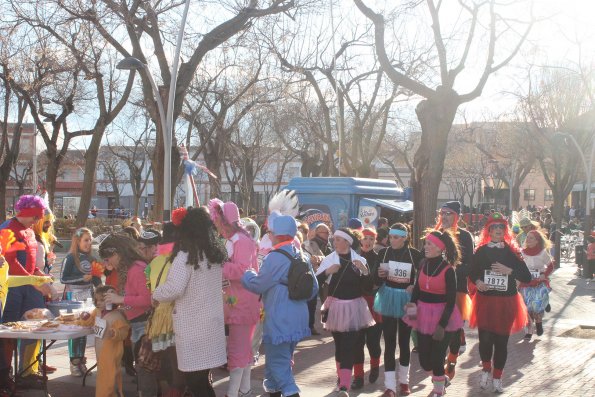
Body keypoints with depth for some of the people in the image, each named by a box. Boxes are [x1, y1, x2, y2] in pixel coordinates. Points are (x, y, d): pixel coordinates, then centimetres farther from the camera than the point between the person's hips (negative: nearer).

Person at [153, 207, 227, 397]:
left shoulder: (186, 255, -14)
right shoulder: (215, 253, 9)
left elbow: (174, 288, -21)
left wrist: (155, 295, -3)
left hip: (192, 325, -7)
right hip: (212, 322, 7)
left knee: (195, 381, 1)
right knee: (203, 380, 16)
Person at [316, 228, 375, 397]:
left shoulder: (360, 260, -2)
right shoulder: (329, 259, -1)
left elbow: (367, 286, -1)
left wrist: (365, 272, -17)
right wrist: (327, 272, -19)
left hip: (353, 307, -1)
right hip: (335, 307, 2)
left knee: (349, 346, -8)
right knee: (339, 344, 12)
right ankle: (343, 378, 31)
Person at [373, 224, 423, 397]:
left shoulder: (415, 254, -7)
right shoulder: (383, 253, -3)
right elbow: (376, 280, 1)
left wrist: (414, 286, -17)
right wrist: (379, 275, -20)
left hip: (406, 300, 0)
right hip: (388, 299, 1)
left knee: (404, 341, 10)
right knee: (389, 342, 0)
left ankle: (404, 381, 28)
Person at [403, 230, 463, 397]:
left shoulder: (448, 270, -15)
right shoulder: (423, 264, 1)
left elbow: (451, 301, -14)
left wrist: (442, 325, -16)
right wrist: (412, 305, -5)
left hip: (442, 316, -5)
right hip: (423, 315, 5)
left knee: (436, 358, 1)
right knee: (424, 361, 8)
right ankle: (441, 378, 39)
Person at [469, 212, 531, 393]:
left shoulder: (512, 252, -1)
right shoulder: (480, 251, 1)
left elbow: (527, 278, -3)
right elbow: (472, 273, 11)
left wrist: (509, 271, -17)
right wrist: (477, 282, -10)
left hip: (506, 303, 0)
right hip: (485, 301, 0)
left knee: (501, 341, 6)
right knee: (485, 338, -11)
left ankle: (497, 378, 26)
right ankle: (486, 369, 19)